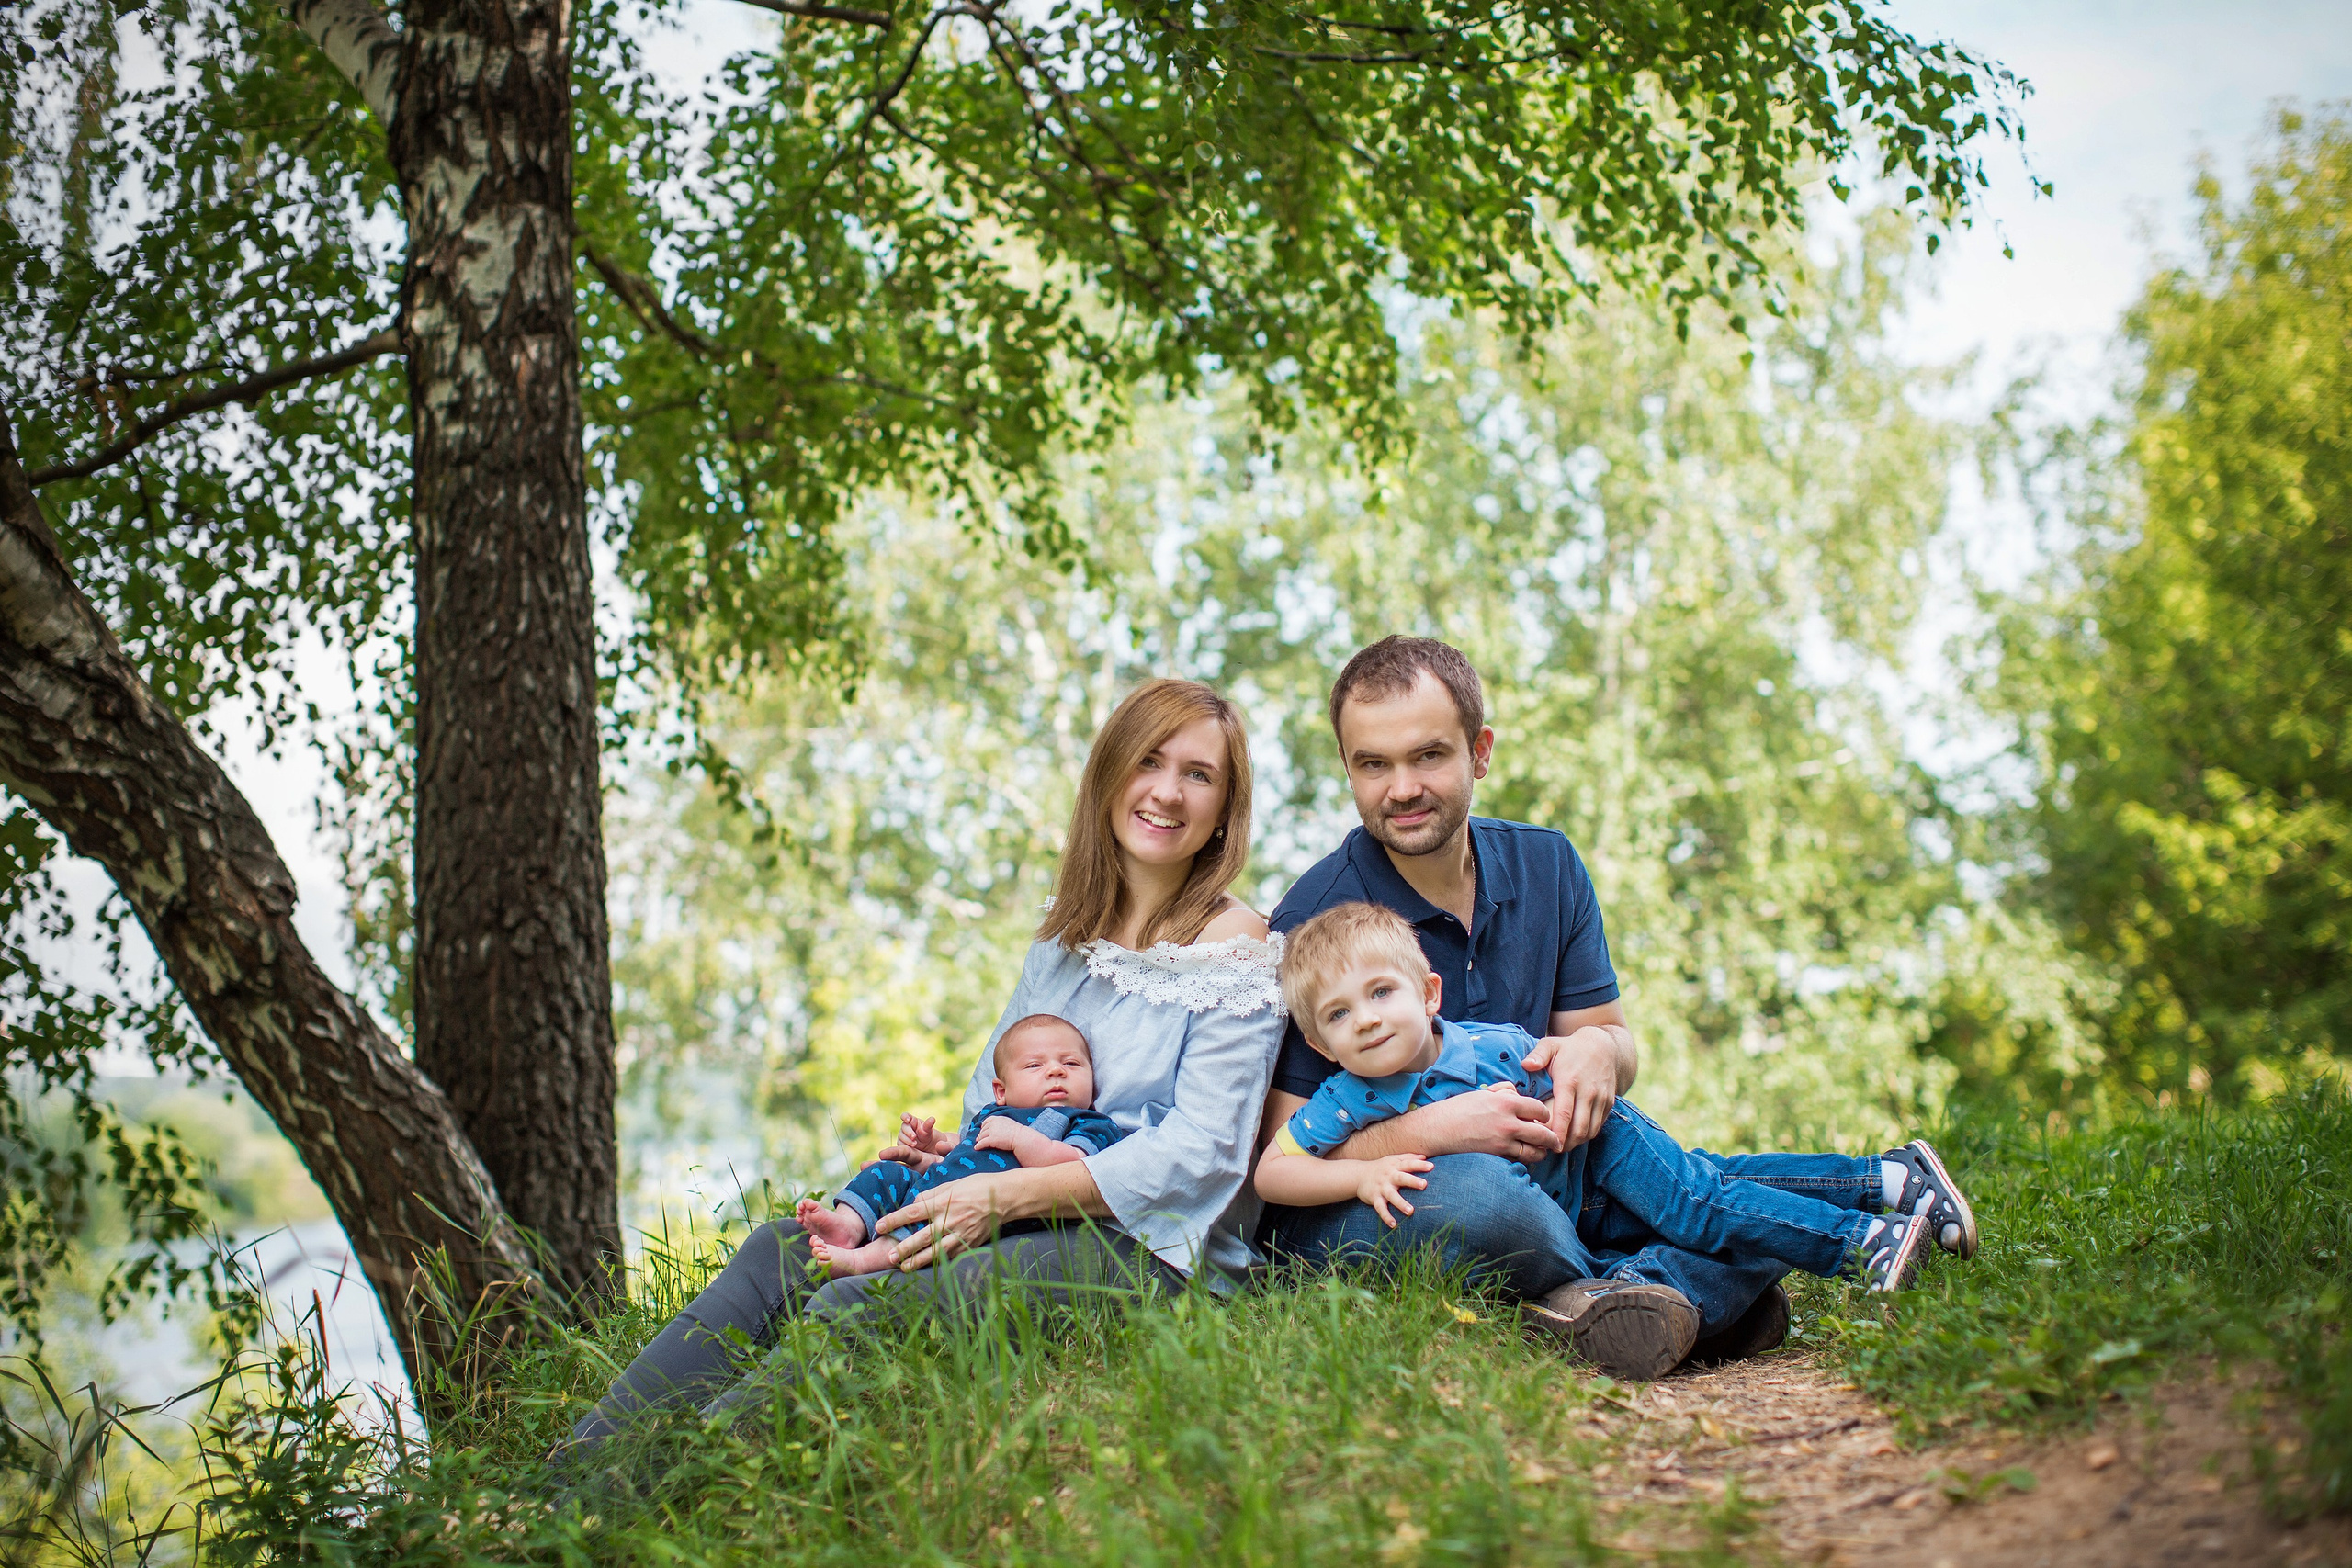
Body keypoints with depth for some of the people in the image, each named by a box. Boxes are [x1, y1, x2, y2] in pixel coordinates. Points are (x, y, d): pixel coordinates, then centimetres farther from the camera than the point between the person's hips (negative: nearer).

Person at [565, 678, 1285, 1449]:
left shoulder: (1235, 947, -5)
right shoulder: (1066, 931, 17)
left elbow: (1197, 1153, -13)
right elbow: (997, 1087, 21)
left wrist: (1005, 1196, -19)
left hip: (1152, 1249, -7)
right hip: (1030, 1232, 7)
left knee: (861, 1307, -29)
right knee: (781, 1252, -15)